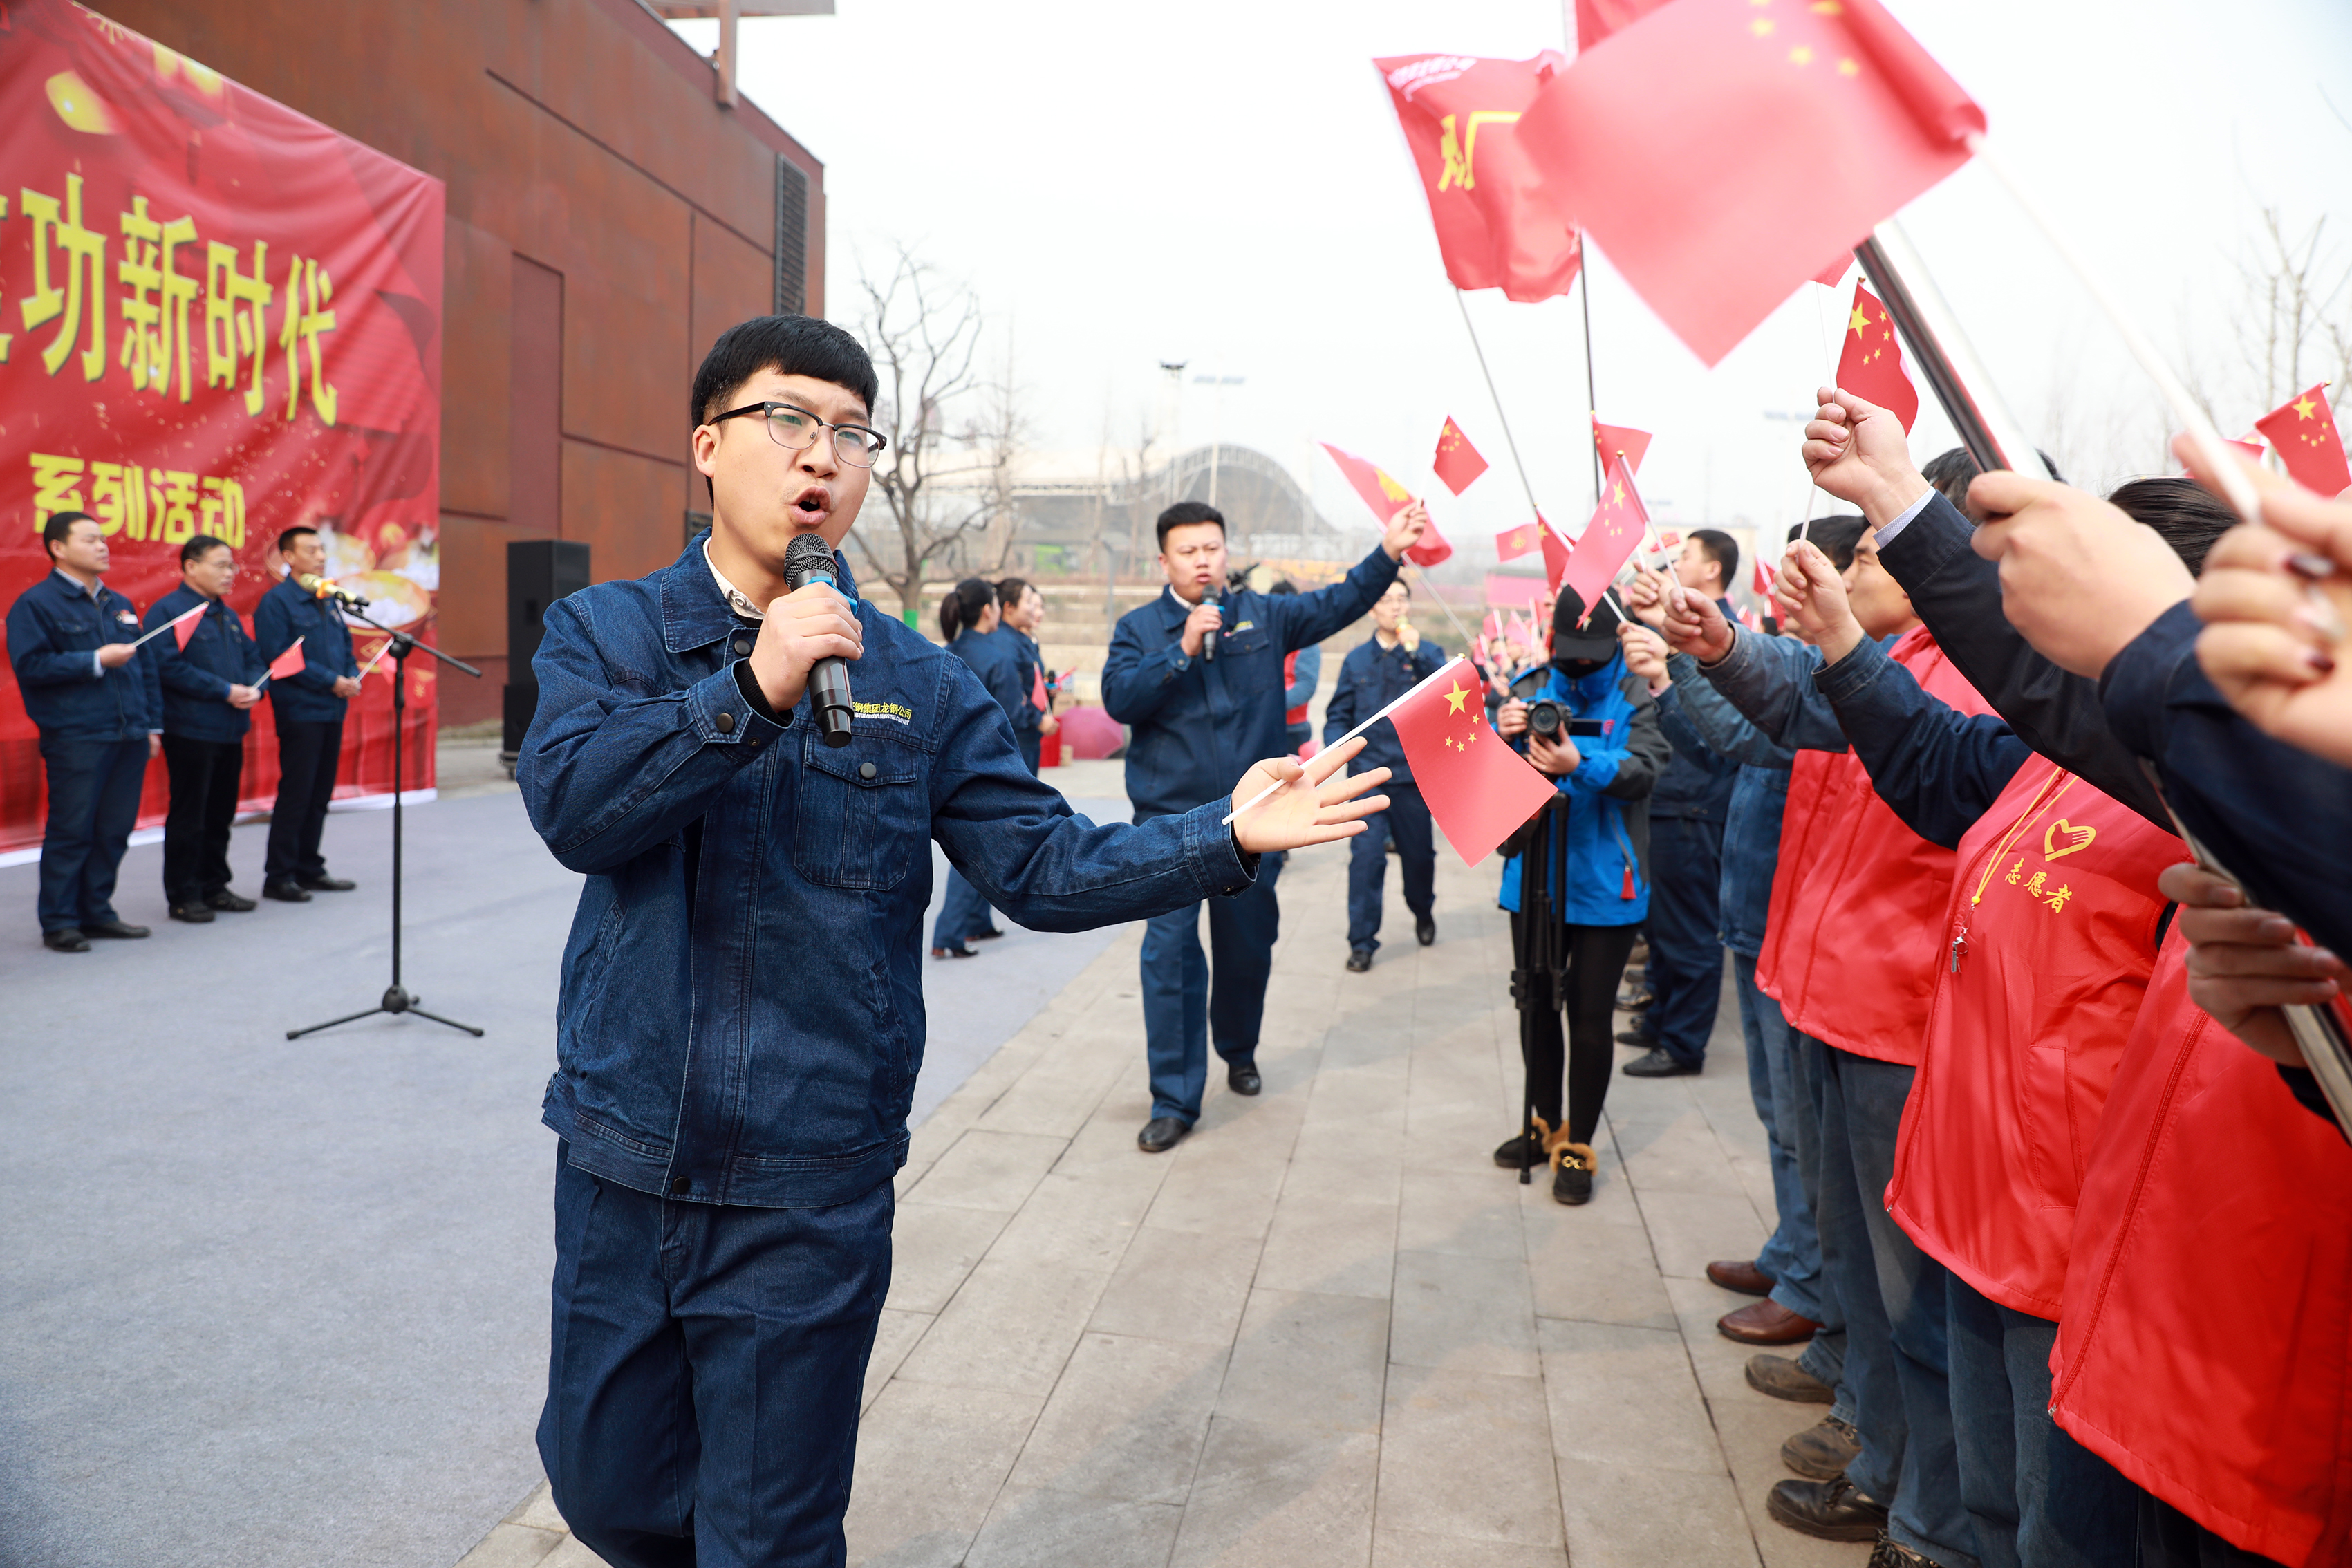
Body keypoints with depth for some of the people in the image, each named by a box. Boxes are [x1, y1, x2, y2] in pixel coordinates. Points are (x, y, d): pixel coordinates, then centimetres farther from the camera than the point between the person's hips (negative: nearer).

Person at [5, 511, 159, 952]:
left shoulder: (118, 605, 18)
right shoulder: (36, 604, -3)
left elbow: (146, 668, 21)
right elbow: (30, 666, -12)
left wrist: (153, 725, 15)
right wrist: (96, 662, -17)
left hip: (129, 738, 6)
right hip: (75, 740, -6)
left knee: (114, 831, 9)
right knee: (71, 832, -2)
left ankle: (97, 912, 19)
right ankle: (59, 924, 6)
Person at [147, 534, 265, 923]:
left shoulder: (227, 615, 18)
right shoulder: (167, 611, -9)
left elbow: (253, 658, 19)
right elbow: (170, 667, -19)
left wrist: (254, 688, -2)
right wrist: (225, 691, -19)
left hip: (231, 730, 8)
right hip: (190, 730, -8)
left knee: (221, 814, 13)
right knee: (188, 816, -2)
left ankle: (214, 886, 23)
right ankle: (183, 896, 5)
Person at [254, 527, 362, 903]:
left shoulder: (327, 601, 17)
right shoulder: (276, 602, -8)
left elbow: (345, 646, 23)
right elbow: (280, 657, -16)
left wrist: (352, 677, 2)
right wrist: (331, 681, -16)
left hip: (332, 710, 8)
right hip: (299, 712, -8)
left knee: (320, 795, 12)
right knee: (295, 794, -6)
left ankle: (309, 870, 20)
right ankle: (279, 876, 1)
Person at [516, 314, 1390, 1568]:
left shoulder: (917, 683, 0)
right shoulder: (604, 633, 0)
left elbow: (1044, 866, -4)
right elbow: (571, 804, -18)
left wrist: (1227, 836, -16)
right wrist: (754, 689, -27)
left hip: (809, 1194, -1)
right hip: (622, 1165, 2)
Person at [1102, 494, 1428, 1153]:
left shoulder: (1262, 616, 6)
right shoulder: (1139, 628, 3)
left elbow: (1336, 605, -4)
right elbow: (1118, 698, -10)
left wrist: (1388, 553, -17)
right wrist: (1183, 650, -19)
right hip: (1170, 816, -2)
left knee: (1249, 944, 15)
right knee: (1169, 951, -7)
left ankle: (1238, 1050, 42)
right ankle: (1175, 1100, 2)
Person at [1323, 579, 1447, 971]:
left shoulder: (1427, 653, 4)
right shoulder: (1357, 659, 7)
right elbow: (1339, 713, 9)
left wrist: (1416, 652, -24)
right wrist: (1335, 745, -11)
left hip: (1413, 773, 0)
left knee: (1419, 852, 13)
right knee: (1366, 856, -7)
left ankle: (1423, 912, 42)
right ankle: (1361, 941, 0)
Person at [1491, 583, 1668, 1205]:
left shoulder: (1637, 697, -5)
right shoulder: (1531, 690, 5)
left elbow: (1643, 771, -20)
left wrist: (1580, 765, -39)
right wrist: (1501, 735, -25)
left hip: (1603, 885, -4)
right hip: (1534, 878, 4)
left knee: (1589, 1016, 1)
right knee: (1537, 1005, 14)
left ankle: (1578, 1145, 15)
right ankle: (1546, 1122, 32)